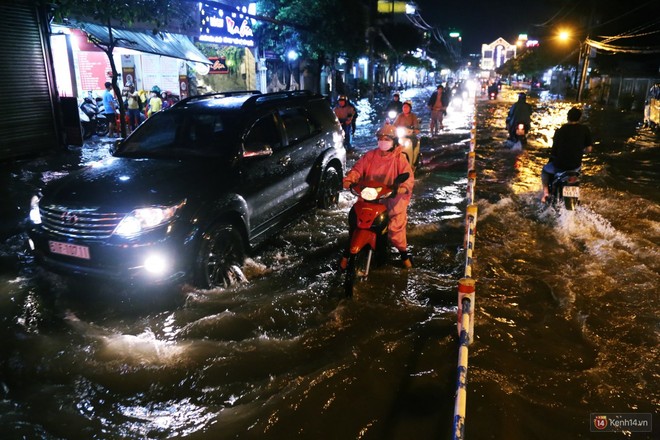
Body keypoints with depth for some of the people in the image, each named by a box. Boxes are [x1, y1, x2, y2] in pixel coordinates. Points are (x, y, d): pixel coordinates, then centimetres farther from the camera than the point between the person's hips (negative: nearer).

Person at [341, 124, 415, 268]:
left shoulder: (399, 158, 0)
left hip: (391, 198, -2)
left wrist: (404, 187, -32)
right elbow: (358, 168, 1)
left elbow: (408, 175, -9)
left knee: (396, 227, -9)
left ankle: (404, 254, 16)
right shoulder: (370, 155, 7)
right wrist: (349, 179, -20)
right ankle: (347, 253, 12)